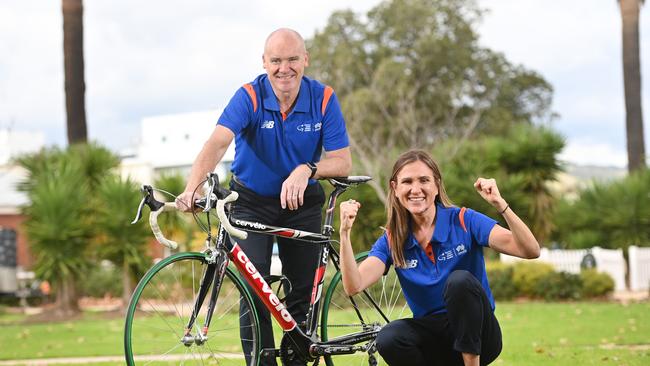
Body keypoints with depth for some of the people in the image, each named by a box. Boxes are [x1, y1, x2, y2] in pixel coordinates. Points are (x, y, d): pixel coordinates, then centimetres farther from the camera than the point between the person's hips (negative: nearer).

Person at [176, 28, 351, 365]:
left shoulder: (324, 99, -14)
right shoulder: (250, 97, -19)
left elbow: (342, 162, -16)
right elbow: (218, 142, -35)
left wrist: (306, 170, -36)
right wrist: (191, 188, -52)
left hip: (301, 202, 2)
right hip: (252, 201, -2)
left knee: (304, 293, 4)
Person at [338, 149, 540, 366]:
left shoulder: (463, 221, -7)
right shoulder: (392, 241, 2)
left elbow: (530, 251, -19)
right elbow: (353, 286, -13)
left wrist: (500, 205, -33)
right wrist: (345, 232, -24)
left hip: (477, 337, -2)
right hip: (433, 338, 2)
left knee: (460, 280, -32)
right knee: (388, 338, -30)